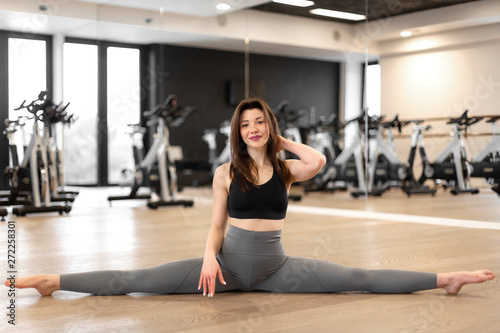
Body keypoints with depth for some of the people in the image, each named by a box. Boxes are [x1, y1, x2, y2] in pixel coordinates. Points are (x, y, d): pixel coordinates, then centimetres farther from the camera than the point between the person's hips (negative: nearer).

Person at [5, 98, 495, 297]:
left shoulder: (286, 169, 2)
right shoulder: (226, 173, 1)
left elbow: (319, 160, -20)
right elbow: (217, 225, 3)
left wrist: (283, 142, -4)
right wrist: (210, 258, -16)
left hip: (275, 268, 1)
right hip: (231, 263, 0)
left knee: (360, 278, -8)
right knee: (138, 280, -11)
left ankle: (446, 279, -6)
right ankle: (52, 280, -12)